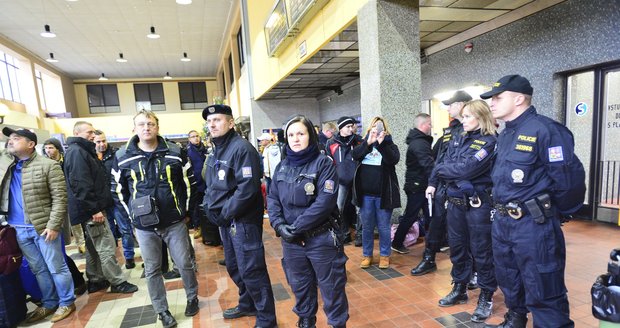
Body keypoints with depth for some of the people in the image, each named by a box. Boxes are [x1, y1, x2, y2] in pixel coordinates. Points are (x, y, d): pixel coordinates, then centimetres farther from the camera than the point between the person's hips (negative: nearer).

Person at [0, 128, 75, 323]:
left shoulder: (48, 166, -9)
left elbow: (60, 197, -12)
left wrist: (53, 226, -17)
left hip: (42, 226, -6)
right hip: (18, 229, 6)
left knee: (56, 268, 5)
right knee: (38, 269, 17)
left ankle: (67, 302, 20)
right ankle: (49, 303, 31)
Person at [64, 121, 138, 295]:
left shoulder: (84, 151, 18)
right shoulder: (76, 152, -14)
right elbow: (80, 184, -23)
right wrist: (94, 208, -22)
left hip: (91, 209, 11)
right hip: (91, 210, -11)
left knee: (94, 247, 17)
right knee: (107, 247, -4)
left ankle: (95, 281, 27)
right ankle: (118, 282, 4)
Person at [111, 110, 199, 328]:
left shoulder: (175, 152, -4)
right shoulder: (122, 157, -2)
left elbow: (189, 182, 4)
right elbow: (118, 190, 7)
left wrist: (184, 209, 4)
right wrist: (132, 214, 3)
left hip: (174, 222, 0)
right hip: (144, 226, 1)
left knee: (184, 264, 10)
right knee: (152, 270, 12)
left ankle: (192, 298, 35)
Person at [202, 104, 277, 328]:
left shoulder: (242, 148, -17)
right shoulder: (215, 151, 12)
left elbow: (247, 188, -25)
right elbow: (211, 186, 19)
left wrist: (226, 213, -17)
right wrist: (210, 208, 4)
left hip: (243, 220, -9)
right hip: (225, 220, 9)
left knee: (251, 270, -2)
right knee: (234, 267, 21)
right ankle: (247, 305, 42)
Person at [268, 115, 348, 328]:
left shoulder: (323, 163, -10)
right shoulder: (282, 166, 6)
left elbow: (325, 201, -19)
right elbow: (273, 198, 6)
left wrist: (297, 226, -18)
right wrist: (279, 225, -11)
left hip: (321, 239, -5)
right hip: (291, 241, 5)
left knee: (331, 287, 9)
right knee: (300, 286, 21)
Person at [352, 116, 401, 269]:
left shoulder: (389, 144, 2)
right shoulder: (364, 144, 8)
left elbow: (394, 159, -17)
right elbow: (354, 155, -11)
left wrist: (381, 143, -27)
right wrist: (368, 143, -24)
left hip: (383, 194, -2)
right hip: (365, 194, 2)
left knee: (383, 227, 8)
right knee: (367, 227, 12)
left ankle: (384, 255, 23)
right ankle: (366, 255, 25)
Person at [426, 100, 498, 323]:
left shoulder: (490, 142, -11)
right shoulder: (457, 139, 9)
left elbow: (467, 169, -22)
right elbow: (445, 164, 6)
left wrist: (440, 168, -9)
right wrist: (433, 183, -7)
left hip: (477, 204, -6)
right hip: (455, 202, 6)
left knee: (481, 251, 6)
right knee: (457, 248, 17)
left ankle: (486, 297, 24)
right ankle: (460, 289, 35)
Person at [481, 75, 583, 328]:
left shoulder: (545, 130, -16)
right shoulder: (505, 135, 12)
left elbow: (567, 181, -18)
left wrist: (548, 211, -4)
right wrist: (502, 210, 14)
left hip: (533, 224, -9)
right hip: (501, 221, 9)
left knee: (543, 294, 2)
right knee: (509, 282, 24)